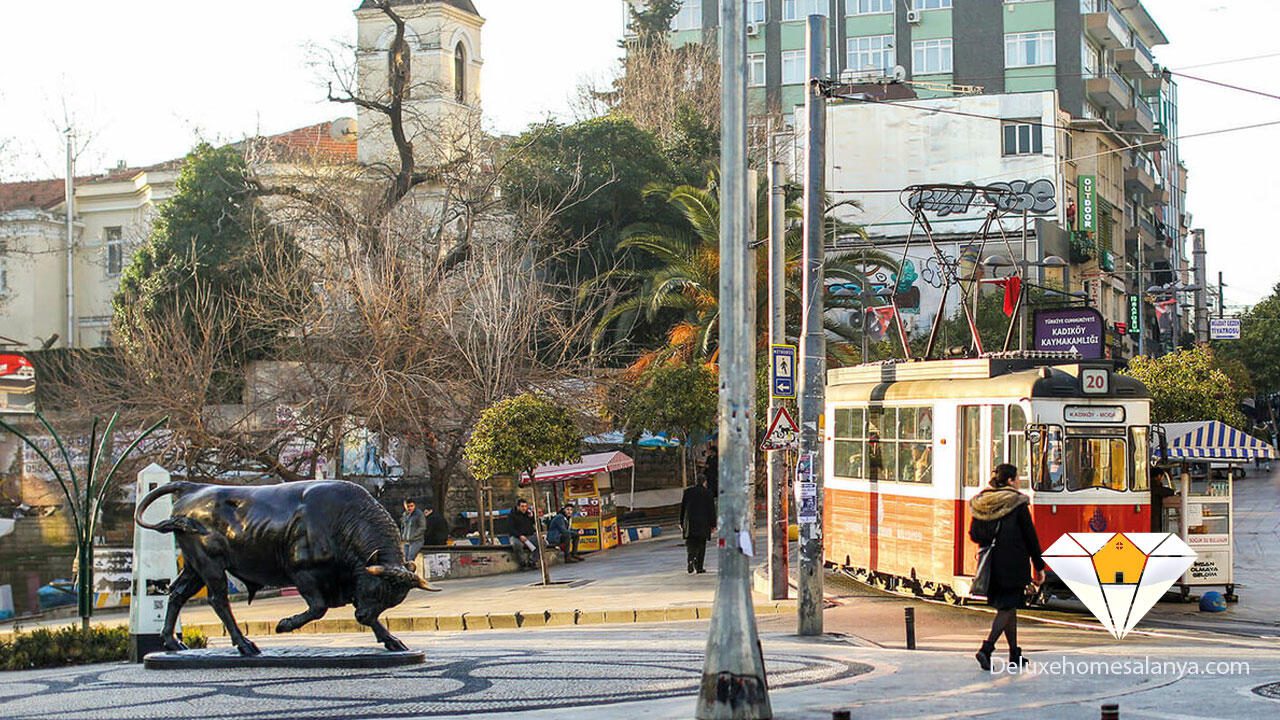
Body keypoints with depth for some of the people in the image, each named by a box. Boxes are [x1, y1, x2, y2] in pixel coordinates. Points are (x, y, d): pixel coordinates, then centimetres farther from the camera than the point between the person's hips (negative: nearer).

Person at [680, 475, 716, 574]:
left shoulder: (688, 491, 4)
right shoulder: (708, 493, -3)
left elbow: (682, 507, 7)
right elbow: (712, 509, -3)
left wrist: (681, 522, 13)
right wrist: (713, 524, 1)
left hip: (690, 522, 1)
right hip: (703, 523, -1)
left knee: (690, 543, 4)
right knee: (701, 544, 7)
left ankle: (690, 560, -22)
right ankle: (699, 567, 5)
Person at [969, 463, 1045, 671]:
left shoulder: (981, 503, 4)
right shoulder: (1018, 504, -10)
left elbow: (974, 534, 6)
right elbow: (1030, 537, -6)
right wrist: (1039, 567, 0)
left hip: (991, 565, 6)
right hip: (1013, 566, -6)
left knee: (1006, 606, 17)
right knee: (1007, 608, -1)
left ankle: (1014, 654, 24)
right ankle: (986, 649, -17)